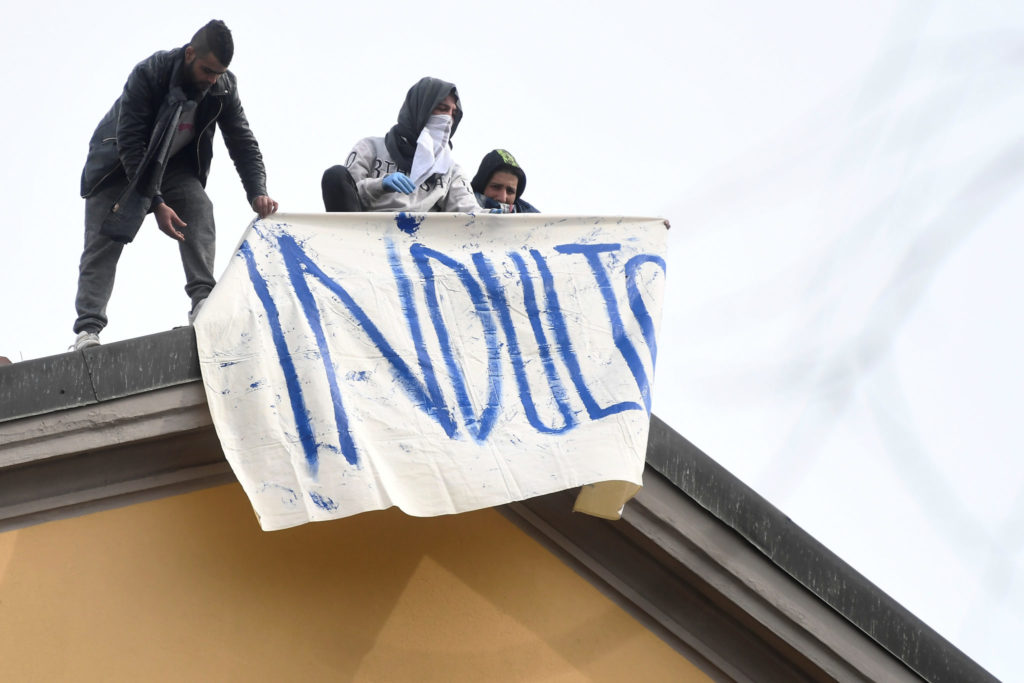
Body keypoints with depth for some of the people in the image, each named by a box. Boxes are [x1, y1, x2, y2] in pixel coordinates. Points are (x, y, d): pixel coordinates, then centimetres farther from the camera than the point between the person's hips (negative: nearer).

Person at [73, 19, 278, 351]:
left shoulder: (223, 87, -18)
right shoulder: (149, 74, -32)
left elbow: (242, 141, -13)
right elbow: (130, 142, -32)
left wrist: (258, 192, -31)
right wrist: (155, 203, -37)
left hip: (173, 165, 3)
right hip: (119, 161, -3)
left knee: (199, 210, -23)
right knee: (103, 240, -12)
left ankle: (203, 301, -29)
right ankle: (88, 328, -18)